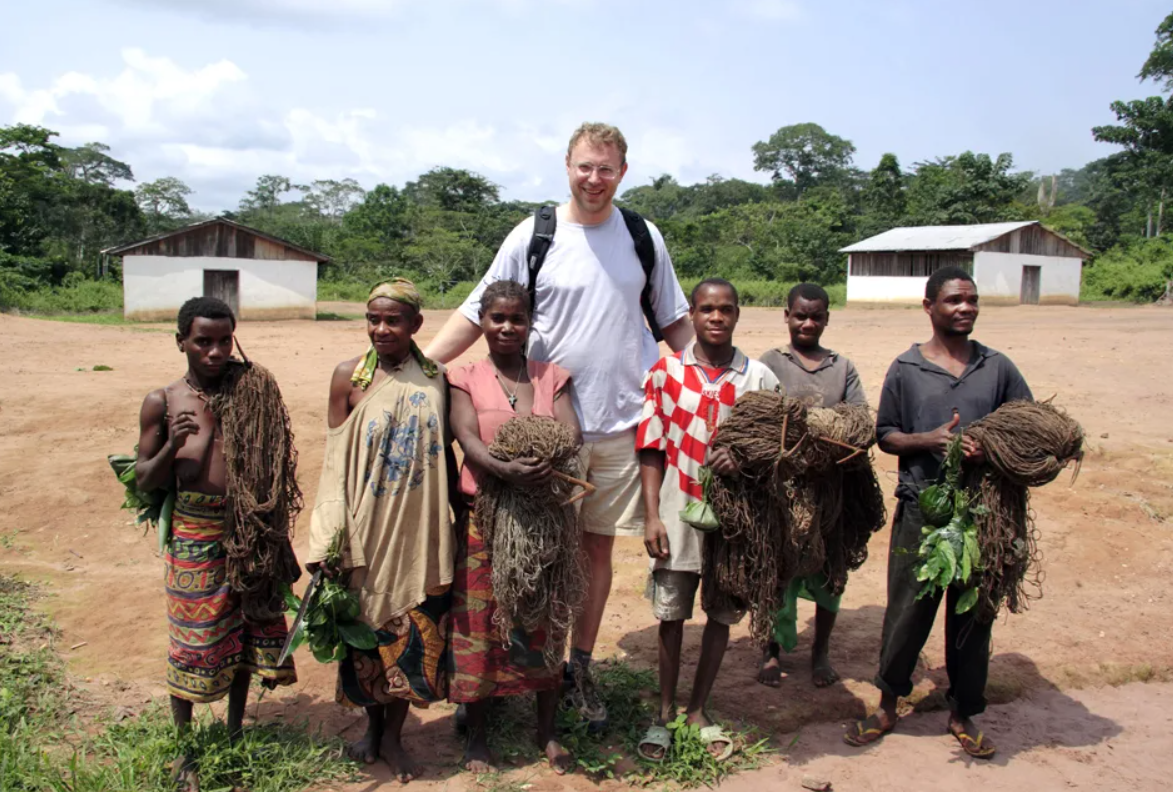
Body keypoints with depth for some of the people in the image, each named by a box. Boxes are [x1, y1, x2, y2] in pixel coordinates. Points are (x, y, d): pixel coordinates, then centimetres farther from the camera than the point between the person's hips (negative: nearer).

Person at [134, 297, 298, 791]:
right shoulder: (162, 403, -3)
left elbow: (272, 462, 12)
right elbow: (144, 482, -1)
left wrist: (278, 426, -6)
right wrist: (172, 446, -17)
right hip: (194, 540, -2)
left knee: (245, 634, 14)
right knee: (191, 643, 7)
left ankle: (235, 732, 35)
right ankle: (184, 750, 27)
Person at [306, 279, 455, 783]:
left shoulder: (434, 377, 1)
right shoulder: (350, 376, -4)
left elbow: (445, 452, 8)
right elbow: (336, 460, -4)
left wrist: (459, 516, 8)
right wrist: (328, 541, -7)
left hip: (420, 531, 1)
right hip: (366, 530, -1)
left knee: (415, 632, 8)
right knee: (369, 628, 11)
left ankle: (394, 736, 28)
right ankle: (372, 723, 36)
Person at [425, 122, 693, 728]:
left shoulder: (643, 238, 7)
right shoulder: (533, 237, -2)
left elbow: (675, 320, 16)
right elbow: (477, 314, -1)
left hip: (621, 422, 3)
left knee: (599, 546, 10)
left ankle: (580, 669, 25)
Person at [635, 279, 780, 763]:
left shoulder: (759, 378, -1)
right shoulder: (665, 373, -2)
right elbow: (651, 448, -2)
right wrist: (652, 517, -8)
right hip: (678, 517, -1)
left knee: (722, 617, 12)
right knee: (671, 615, 10)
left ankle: (698, 710, 32)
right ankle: (665, 711, 30)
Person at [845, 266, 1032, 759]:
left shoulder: (998, 368, 6)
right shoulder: (905, 370, 1)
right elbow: (885, 435, 4)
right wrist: (928, 440, -15)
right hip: (921, 510, -2)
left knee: (972, 615, 12)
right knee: (907, 613, 5)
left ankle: (963, 714, 29)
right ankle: (887, 706, 24)